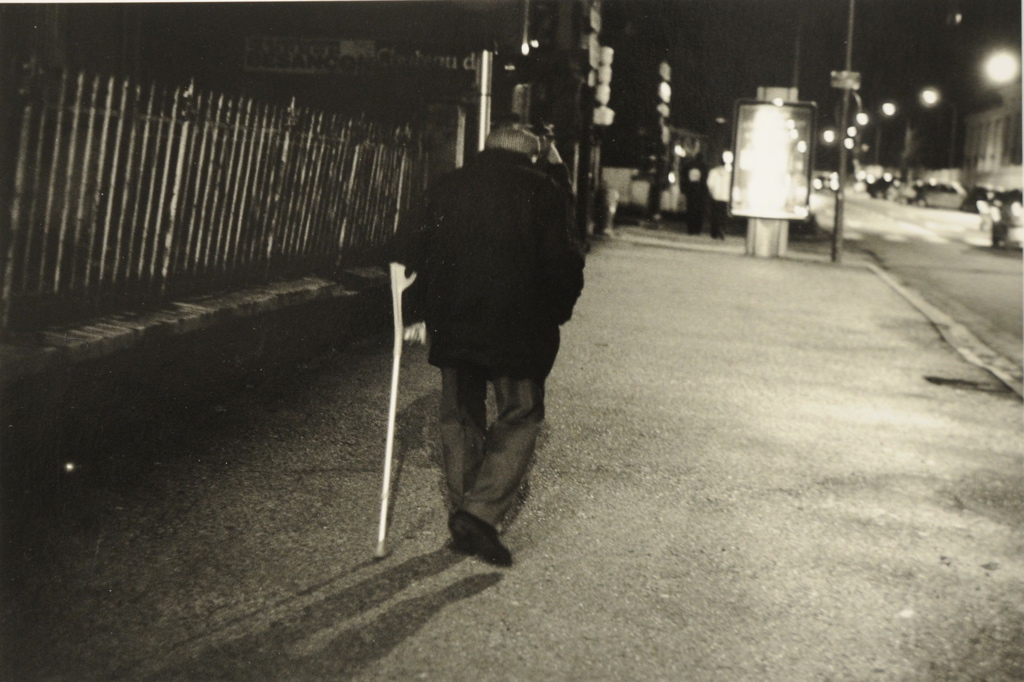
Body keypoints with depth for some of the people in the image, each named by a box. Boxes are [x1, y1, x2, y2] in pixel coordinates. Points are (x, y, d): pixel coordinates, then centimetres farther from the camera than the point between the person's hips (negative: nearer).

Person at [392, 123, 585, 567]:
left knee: (460, 417, 15)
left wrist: (414, 313, 12)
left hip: (452, 326, 4)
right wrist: (554, 314, 8)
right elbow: (563, 264, -6)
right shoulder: (541, 192, -1)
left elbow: (408, 246, 7)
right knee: (519, 415, 7)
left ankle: (461, 515, 18)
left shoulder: (445, 187, 9)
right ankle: (481, 511, -7)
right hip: (517, 329, -3)